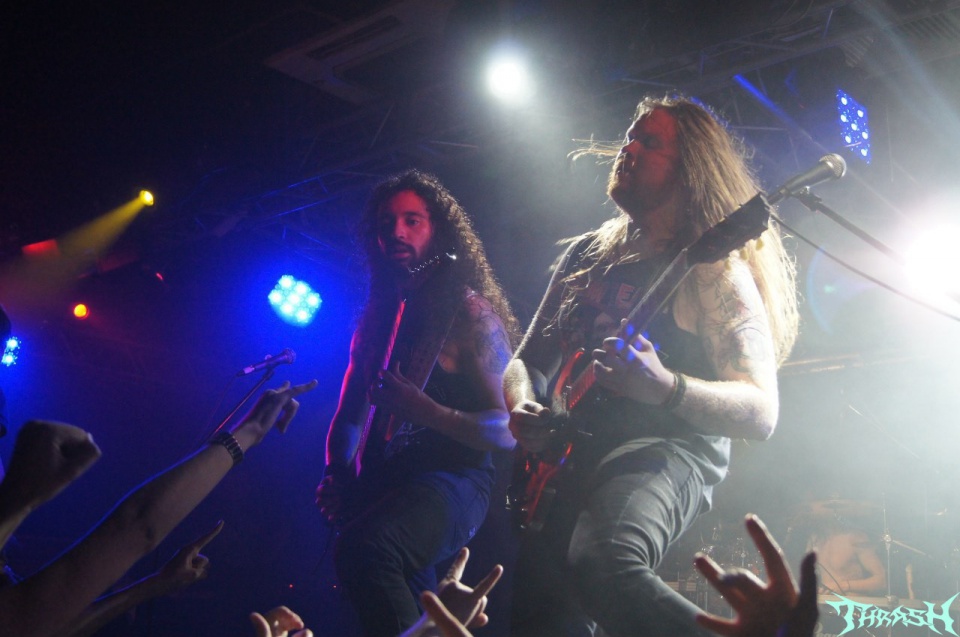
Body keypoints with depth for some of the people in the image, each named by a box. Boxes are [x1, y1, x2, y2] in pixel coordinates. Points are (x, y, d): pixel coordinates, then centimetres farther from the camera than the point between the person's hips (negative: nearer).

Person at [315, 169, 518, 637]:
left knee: (365, 549, -31)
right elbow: (347, 418, 22)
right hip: (380, 487, 6)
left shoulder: (469, 311, -2)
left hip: (451, 477, -6)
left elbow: (507, 431, -7)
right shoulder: (376, 318, 16)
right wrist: (336, 475, 3)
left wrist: (426, 411, -21)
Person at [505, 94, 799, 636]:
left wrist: (664, 386, -26)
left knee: (603, 564, -37)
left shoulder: (714, 271, -1)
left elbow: (762, 413, -8)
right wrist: (527, 411, 0)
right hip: (566, 460, 7)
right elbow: (527, 362, 24)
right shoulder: (587, 255, 18)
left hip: (665, 452, -7)